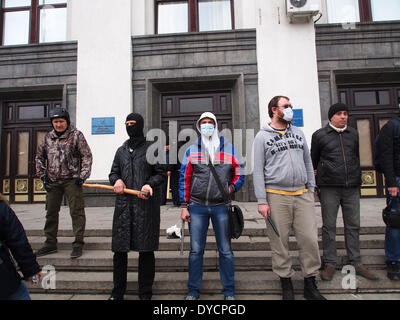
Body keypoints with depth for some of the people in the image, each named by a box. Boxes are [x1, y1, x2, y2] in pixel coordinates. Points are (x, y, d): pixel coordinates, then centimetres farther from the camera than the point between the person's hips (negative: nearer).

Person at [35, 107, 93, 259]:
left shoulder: (76, 135, -2)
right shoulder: (48, 137, 11)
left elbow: (87, 156, -5)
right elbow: (39, 157, 21)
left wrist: (82, 176, -11)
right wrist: (43, 175, 11)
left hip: (72, 180, -5)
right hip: (52, 181, 5)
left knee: (76, 211, -4)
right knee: (51, 212, 12)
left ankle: (78, 244, 5)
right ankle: (50, 243, 25)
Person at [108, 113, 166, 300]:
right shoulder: (121, 151, 18)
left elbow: (162, 174, 2)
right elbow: (113, 173, 20)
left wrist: (150, 184, -17)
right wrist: (116, 180, -3)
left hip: (146, 205, -4)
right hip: (123, 205, 4)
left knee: (146, 250, 3)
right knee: (119, 250, 8)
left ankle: (145, 293, 19)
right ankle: (118, 292, 26)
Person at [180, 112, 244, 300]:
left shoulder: (229, 149, 7)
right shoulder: (191, 150, 7)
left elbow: (240, 174, 11)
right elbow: (184, 179, 7)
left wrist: (232, 187, -9)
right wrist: (184, 205, 1)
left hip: (221, 206, 0)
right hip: (197, 207, 0)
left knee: (225, 251, 7)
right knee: (196, 250, 7)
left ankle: (229, 291, 22)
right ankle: (193, 291, 22)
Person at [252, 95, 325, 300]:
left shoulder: (298, 133, 16)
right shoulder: (263, 136, 2)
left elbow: (307, 162, 20)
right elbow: (258, 170, -2)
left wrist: (311, 188, 12)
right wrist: (262, 201, -8)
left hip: (302, 195, 4)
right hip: (276, 197, -4)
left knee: (310, 239, 3)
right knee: (280, 242, 3)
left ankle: (310, 285, 20)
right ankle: (286, 283, 21)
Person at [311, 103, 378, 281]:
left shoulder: (353, 134, 15)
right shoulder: (319, 135, 3)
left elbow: (357, 158, 22)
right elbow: (313, 161, 6)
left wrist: (358, 181, 17)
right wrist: (314, 186, 4)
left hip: (352, 188, 4)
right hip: (329, 188, -3)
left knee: (353, 226, 9)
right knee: (329, 226, 2)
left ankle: (356, 263, 20)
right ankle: (329, 264, 13)